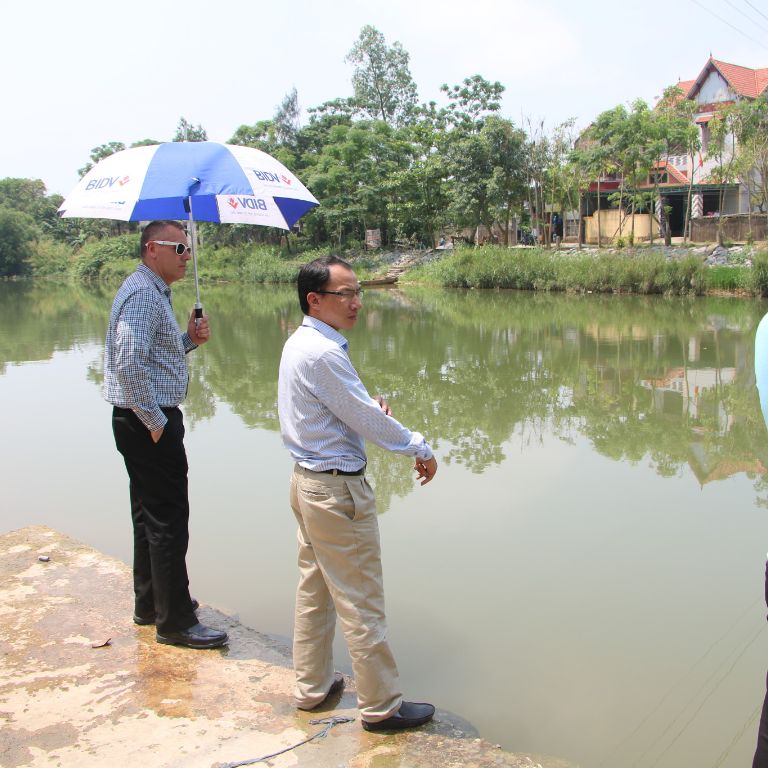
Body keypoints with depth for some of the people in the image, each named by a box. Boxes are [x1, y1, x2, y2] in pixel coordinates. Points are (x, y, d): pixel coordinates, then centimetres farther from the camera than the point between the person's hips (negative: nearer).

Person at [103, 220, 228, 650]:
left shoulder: (155, 292, 17)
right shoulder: (143, 294, -16)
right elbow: (130, 364, -26)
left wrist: (190, 339, 5)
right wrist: (156, 422, -21)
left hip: (149, 422, 11)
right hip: (149, 423, -11)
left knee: (150, 516, 18)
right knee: (169, 520, -5)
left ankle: (150, 605, 31)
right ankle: (175, 622, 3)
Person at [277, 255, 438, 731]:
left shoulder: (299, 343, 8)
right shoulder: (323, 353, -23)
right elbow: (367, 420, -19)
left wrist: (369, 411, -2)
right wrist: (420, 449, -7)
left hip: (307, 479, 10)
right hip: (338, 490, -10)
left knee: (315, 590, 20)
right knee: (361, 602, 2)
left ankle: (312, 686, 34)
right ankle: (382, 706, 15)